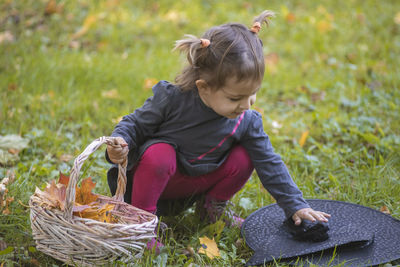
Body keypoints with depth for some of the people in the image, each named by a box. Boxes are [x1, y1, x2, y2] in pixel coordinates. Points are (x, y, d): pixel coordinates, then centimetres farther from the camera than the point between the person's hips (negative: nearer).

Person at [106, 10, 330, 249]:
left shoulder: (246, 121, -16)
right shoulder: (171, 99, -26)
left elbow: (269, 164, -7)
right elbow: (135, 125, -13)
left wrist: (296, 206, -9)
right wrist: (120, 143, -35)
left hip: (197, 183, 3)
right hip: (156, 175, -3)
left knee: (243, 159, -18)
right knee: (159, 154, -36)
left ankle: (213, 205, 9)